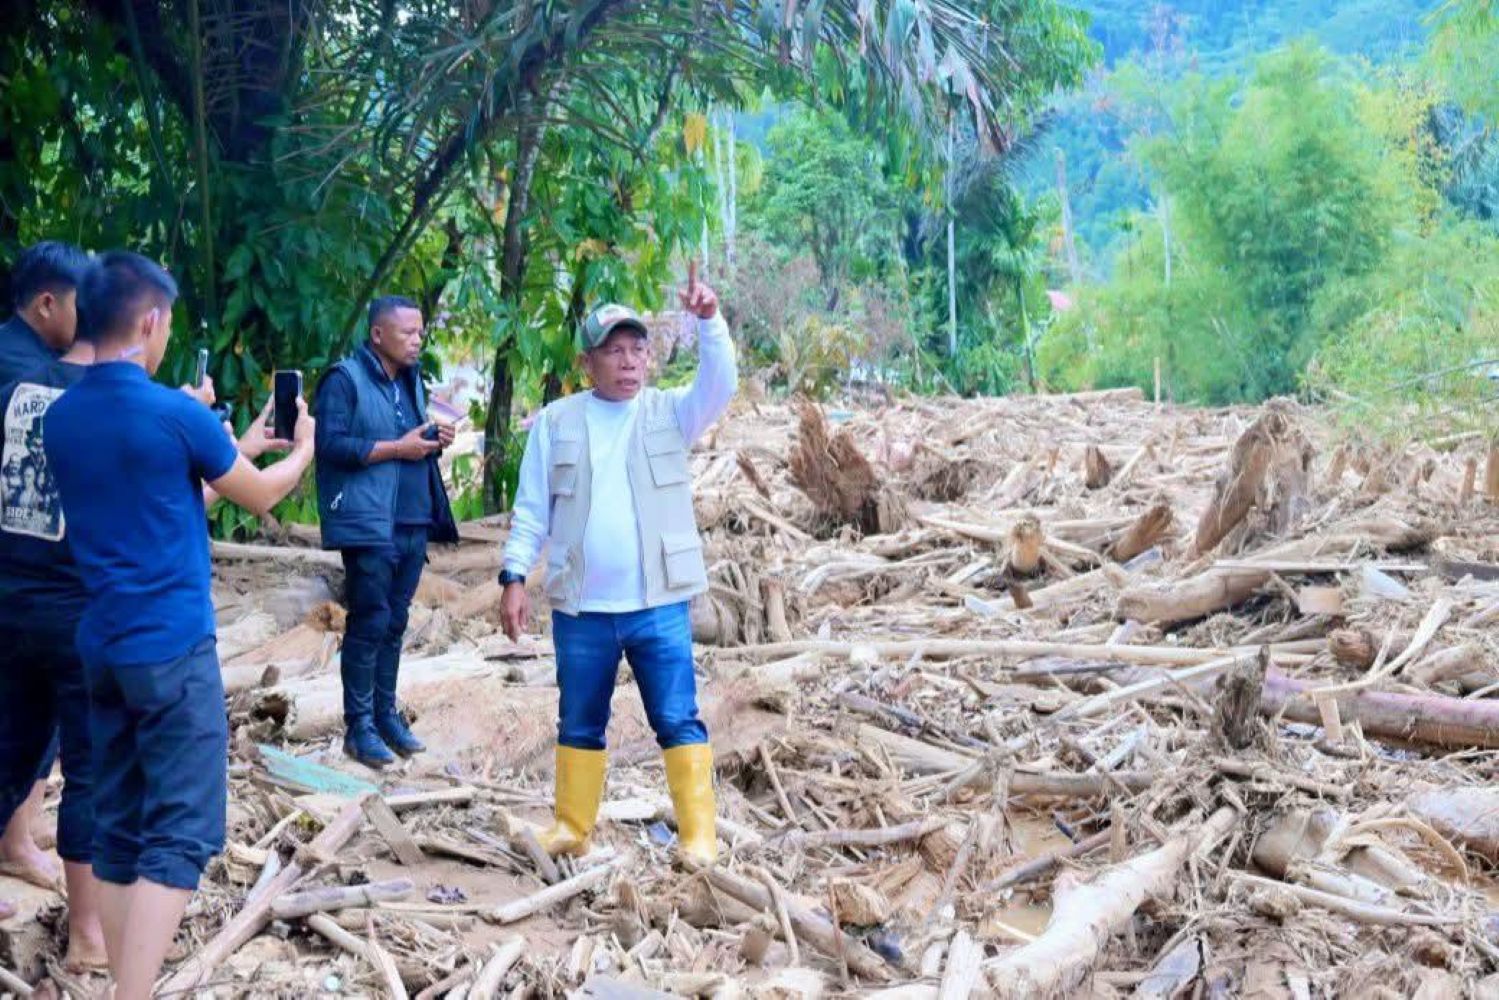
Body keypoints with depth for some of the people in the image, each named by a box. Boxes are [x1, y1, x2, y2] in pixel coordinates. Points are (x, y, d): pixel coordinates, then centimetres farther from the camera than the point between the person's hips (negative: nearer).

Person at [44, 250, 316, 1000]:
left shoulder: (60, 419, 6)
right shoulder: (175, 414, -14)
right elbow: (260, 497, 3)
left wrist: (225, 451, 30)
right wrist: (304, 449, 22)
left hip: (101, 646, 7)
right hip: (171, 646, -7)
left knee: (117, 830, 12)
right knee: (179, 834, -5)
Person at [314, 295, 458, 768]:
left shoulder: (410, 379, 16)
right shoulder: (345, 379, -7)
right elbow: (331, 444, -16)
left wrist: (435, 440, 3)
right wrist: (397, 448, -17)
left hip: (414, 522, 7)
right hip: (368, 524, -7)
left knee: (394, 622, 11)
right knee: (370, 622, -4)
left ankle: (386, 714, 20)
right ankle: (359, 727, 4)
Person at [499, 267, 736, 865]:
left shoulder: (669, 412, 4)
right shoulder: (556, 422, 5)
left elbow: (719, 386, -14)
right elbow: (531, 509, 6)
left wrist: (709, 321, -27)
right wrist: (515, 577, -1)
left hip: (660, 605, -1)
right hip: (580, 608, 1)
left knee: (679, 721, -1)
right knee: (579, 725, 13)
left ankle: (698, 834, 3)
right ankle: (572, 827, 25)